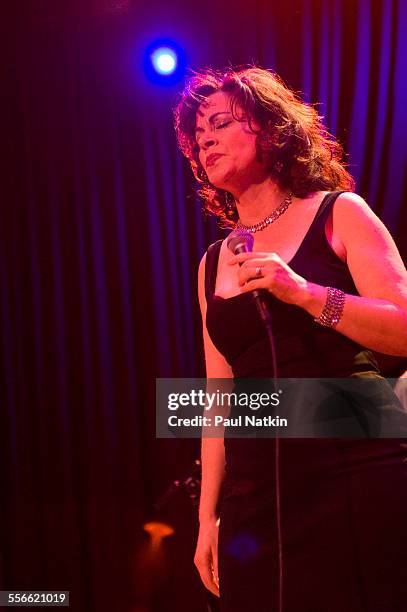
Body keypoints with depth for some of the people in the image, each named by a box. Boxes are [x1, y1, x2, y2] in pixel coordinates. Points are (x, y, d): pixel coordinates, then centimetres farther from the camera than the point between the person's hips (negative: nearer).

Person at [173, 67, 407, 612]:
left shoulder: (339, 213, 4)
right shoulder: (213, 265, 16)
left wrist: (306, 292, -18)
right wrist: (208, 516, 13)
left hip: (359, 471, -4)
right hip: (258, 498, 4)